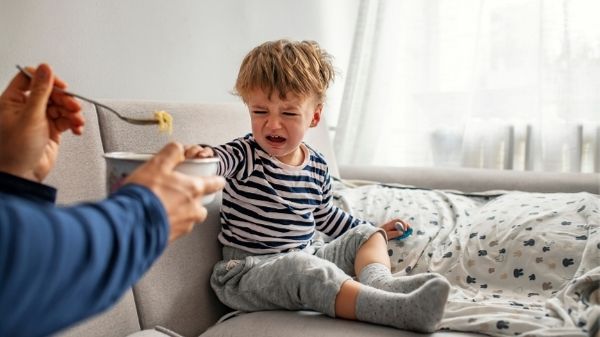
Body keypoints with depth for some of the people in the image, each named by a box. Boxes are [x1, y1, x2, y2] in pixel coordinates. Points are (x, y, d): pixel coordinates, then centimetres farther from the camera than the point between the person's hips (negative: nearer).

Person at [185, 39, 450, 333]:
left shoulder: (317, 167, 7)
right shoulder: (245, 156, -9)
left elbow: (326, 216, 24)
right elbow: (218, 158, -31)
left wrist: (376, 232, 30)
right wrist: (201, 153, -55)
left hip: (307, 257, 7)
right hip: (249, 271, -7)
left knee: (366, 235, 7)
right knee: (302, 268, -36)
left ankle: (380, 282, -26)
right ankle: (396, 309, -50)